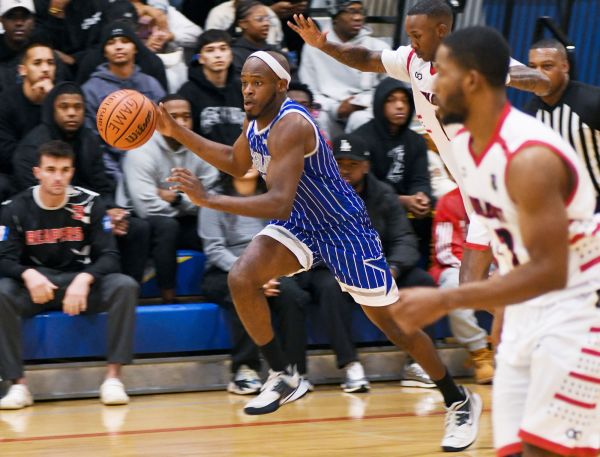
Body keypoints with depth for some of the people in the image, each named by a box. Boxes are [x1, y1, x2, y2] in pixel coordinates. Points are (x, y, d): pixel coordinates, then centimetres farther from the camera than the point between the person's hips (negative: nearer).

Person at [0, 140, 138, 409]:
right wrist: (29, 275, -34)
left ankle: (113, 378, -26)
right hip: (35, 287, 0)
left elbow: (109, 255, -8)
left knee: (125, 286, -27)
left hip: (80, 283, 1)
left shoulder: (88, 204, -4)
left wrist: (84, 279, -29)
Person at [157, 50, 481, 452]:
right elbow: (237, 163, 19)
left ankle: (461, 402, 19)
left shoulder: (290, 125, -30)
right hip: (301, 225, 8)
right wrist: (178, 133, 10)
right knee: (241, 279, -17)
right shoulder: (256, 120, -3)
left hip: (344, 229, -7)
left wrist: (208, 199, -42)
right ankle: (284, 378, 0)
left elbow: (279, 204, -39)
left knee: (395, 324, 1)